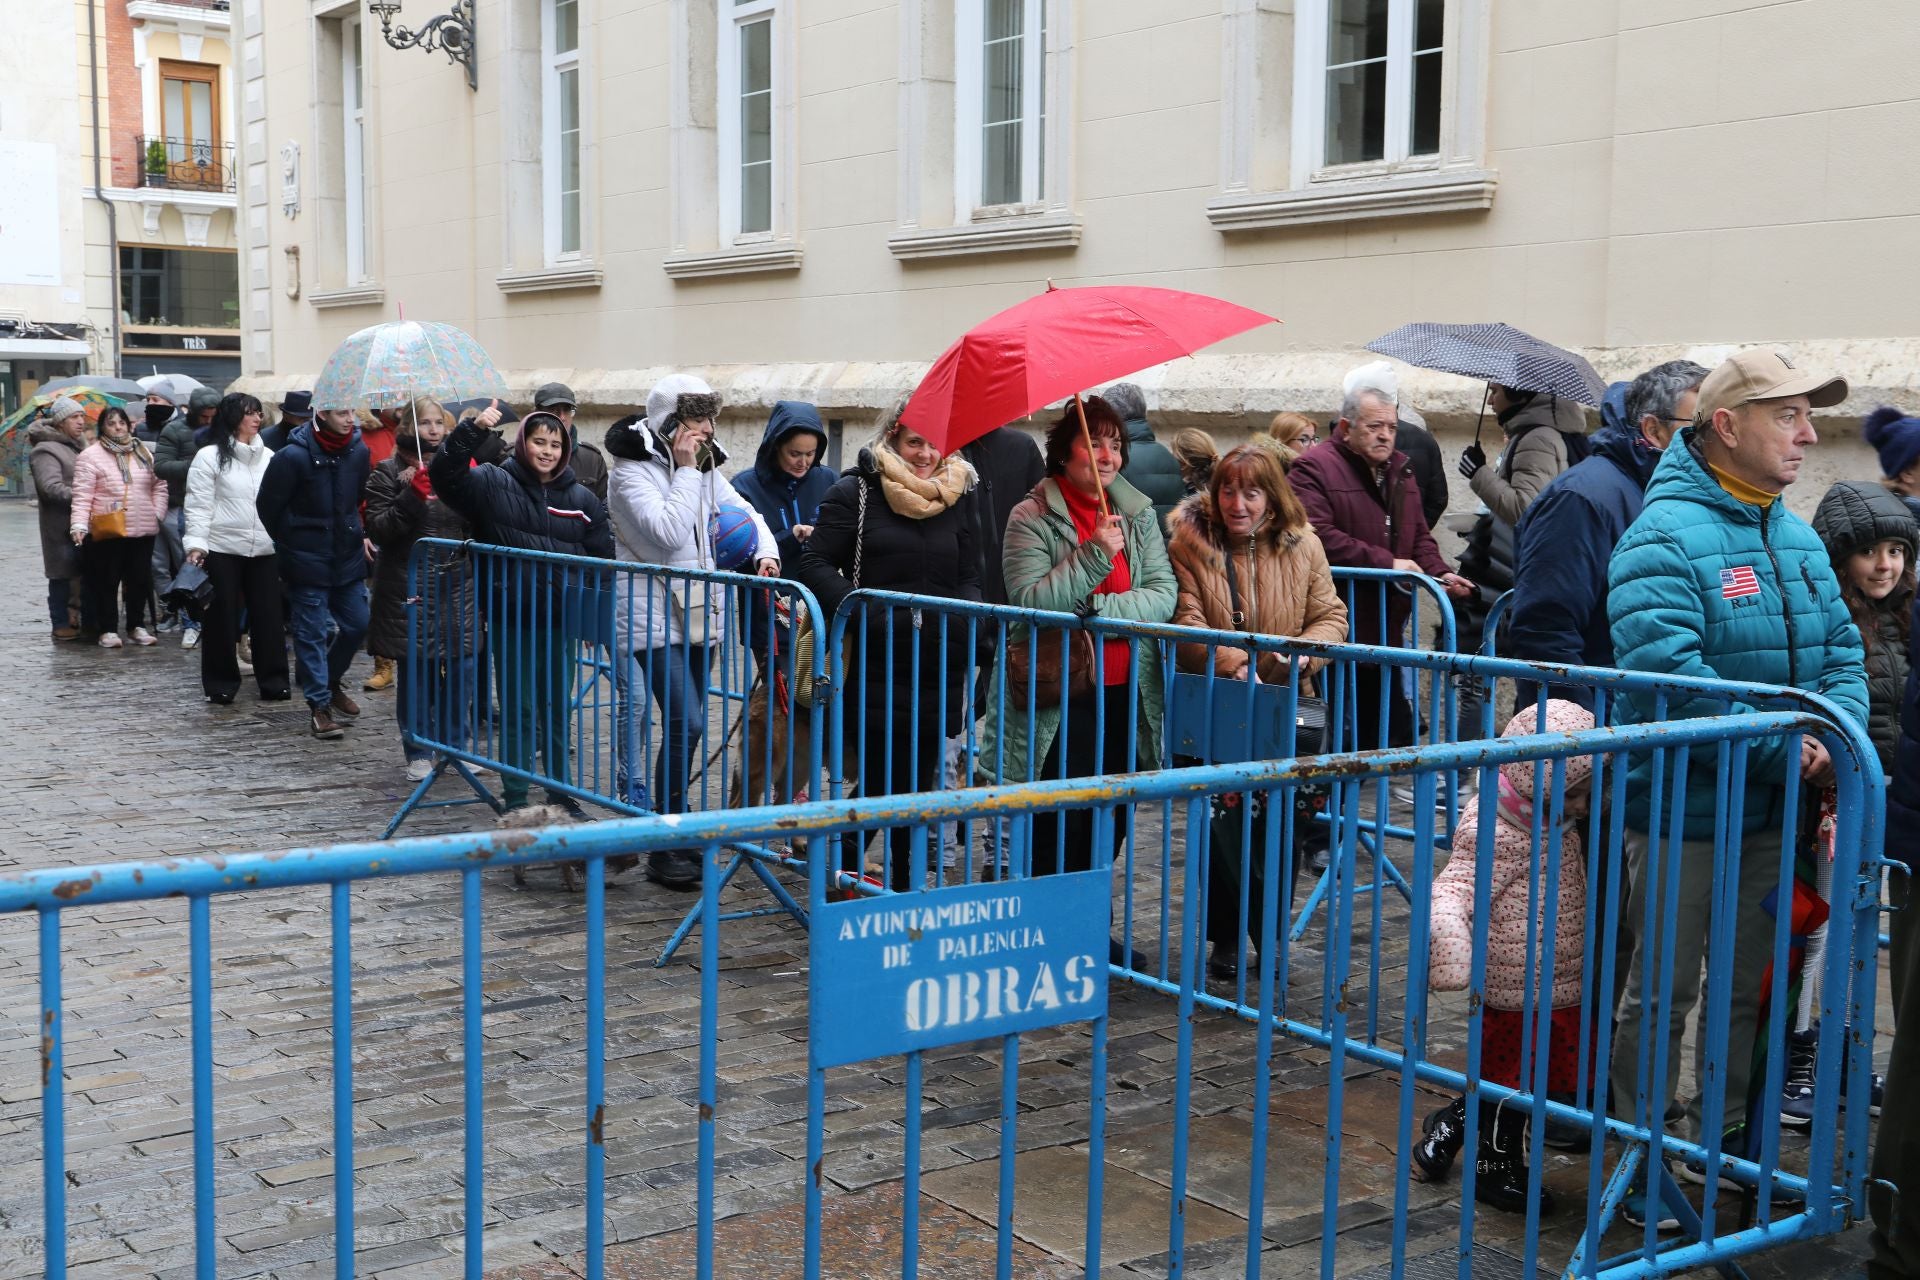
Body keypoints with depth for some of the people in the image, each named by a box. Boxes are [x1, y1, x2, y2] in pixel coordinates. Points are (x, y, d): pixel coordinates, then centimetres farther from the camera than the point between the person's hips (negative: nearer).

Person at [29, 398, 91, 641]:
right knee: (62, 575, 0)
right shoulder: (46, 451, -12)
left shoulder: (81, 446, 16)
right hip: (61, 525, -8)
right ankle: (61, 624, 8)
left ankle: (88, 620, 21)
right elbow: (51, 488, -22)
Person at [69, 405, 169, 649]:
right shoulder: (90, 456, -4)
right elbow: (82, 494, -10)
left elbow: (159, 485, 15)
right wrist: (78, 525, -20)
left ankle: (136, 627, 21)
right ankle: (108, 630, 10)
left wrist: (158, 513, 4)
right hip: (107, 532, -4)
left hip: (143, 529, 4)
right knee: (107, 581, 1)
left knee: (140, 580, 9)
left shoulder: (143, 453, 12)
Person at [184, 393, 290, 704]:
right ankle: (221, 684, 13)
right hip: (222, 550, -4)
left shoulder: (269, 457, 11)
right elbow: (199, 505, -7)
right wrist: (196, 544, -15)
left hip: (265, 551, 4)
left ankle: (273, 681, 13)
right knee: (223, 618, 3)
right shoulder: (209, 456, -3)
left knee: (269, 616, 5)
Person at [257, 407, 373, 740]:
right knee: (312, 633, 0)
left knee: (356, 624, 10)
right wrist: (291, 544, 0)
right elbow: (268, 505, -8)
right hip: (307, 562, -5)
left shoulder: (358, 451, -1)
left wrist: (358, 533, 9)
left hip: (348, 556, 5)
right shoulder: (294, 456, -17)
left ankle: (331, 682, 34)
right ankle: (319, 704, 7)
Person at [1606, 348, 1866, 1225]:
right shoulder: (1666, 535, -17)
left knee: (1747, 990, 19)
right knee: (1663, 996, 3)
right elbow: (1665, 676, -27)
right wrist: (1781, 742, -24)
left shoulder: (1798, 538, 10)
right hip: (1682, 812, -8)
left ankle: (1723, 1143, 36)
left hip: (1771, 813, 8)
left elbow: (1841, 653, 10)